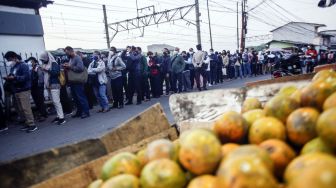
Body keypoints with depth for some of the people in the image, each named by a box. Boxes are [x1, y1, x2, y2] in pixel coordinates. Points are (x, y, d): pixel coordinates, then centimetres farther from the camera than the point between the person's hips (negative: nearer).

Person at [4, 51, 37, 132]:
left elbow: (26, 77, -16)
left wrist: (14, 78, -26)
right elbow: (12, 78, 21)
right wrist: (8, 79, -1)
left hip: (24, 90, -8)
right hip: (16, 91, 8)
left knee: (26, 108, -10)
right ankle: (28, 124, 13)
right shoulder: (12, 68, 18)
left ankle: (32, 125, -5)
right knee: (21, 109, 6)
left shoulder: (23, 65, -5)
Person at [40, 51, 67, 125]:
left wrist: (47, 70, -22)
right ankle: (59, 116, 13)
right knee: (54, 102, 8)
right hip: (49, 85, 8)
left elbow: (56, 72, -20)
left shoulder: (54, 64, -6)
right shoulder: (46, 64, 18)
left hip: (54, 85, -8)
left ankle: (61, 118, -11)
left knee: (56, 101, -12)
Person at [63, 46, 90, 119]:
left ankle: (86, 112, 4)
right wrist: (67, 67, 5)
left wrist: (70, 67, -18)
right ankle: (79, 112, 23)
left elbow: (80, 68, -25)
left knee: (81, 97, -4)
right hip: (72, 82, 9)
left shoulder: (77, 58, -12)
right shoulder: (70, 59, 16)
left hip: (78, 82, -9)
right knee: (75, 98, 13)